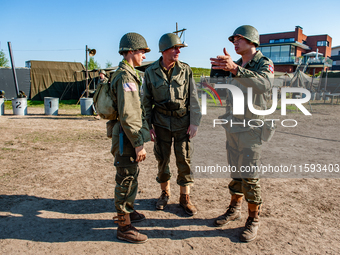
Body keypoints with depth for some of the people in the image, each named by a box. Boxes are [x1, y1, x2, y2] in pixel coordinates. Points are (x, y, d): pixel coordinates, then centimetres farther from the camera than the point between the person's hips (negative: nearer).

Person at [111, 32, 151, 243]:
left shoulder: (129, 74, 15)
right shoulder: (125, 77, -19)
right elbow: (127, 115, -25)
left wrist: (146, 129, 22)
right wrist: (139, 144, -24)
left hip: (130, 136, 11)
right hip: (127, 138, -11)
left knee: (131, 176, 22)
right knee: (126, 180, 0)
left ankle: (128, 211, 40)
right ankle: (124, 227, 13)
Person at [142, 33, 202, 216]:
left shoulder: (185, 70, 0)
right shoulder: (151, 72, -1)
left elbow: (193, 98, 0)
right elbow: (147, 102, 4)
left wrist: (194, 122, -5)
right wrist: (149, 125, 1)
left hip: (183, 122, 0)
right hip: (161, 122, 0)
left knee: (184, 160, 2)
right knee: (163, 159, 9)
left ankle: (185, 197, 18)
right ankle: (165, 193, 30)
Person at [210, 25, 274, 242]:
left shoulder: (264, 64, -8)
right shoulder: (238, 66, 13)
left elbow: (264, 84, -32)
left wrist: (234, 68, -44)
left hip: (251, 127, -6)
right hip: (233, 127, 6)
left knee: (249, 176, -2)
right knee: (235, 171, 15)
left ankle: (253, 219, 14)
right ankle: (235, 208, 31)